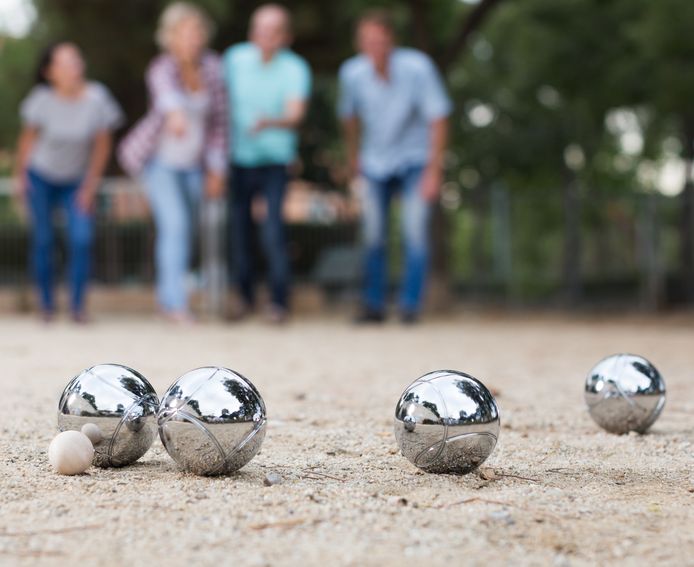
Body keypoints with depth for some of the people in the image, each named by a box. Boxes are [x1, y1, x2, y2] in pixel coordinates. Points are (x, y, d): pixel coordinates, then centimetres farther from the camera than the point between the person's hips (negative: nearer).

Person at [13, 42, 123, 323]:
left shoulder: (96, 98, -19)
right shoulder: (43, 99, -19)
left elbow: (102, 144, -7)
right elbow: (28, 137, -3)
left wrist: (91, 184, -4)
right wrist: (19, 175, 3)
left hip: (77, 181, 1)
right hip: (41, 177, 0)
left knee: (82, 239, -13)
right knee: (44, 239, 3)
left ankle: (78, 305, -2)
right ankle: (46, 305, 16)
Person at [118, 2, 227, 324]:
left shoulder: (212, 67, -8)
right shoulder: (163, 69, -24)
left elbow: (218, 120, 0)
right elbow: (167, 93, -50)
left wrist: (217, 170, 0)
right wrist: (175, 114, -73)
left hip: (193, 163, 5)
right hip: (159, 160, -5)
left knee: (185, 231, 14)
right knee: (175, 224, -20)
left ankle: (168, 297, 33)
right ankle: (177, 303, -19)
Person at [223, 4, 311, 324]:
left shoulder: (295, 69, -10)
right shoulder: (235, 58, -1)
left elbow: (295, 115, -23)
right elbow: (225, 102, 11)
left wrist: (269, 123, -43)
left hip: (274, 162, -3)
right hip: (239, 159, 3)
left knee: (273, 233, -13)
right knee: (239, 232, 6)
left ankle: (279, 302, -1)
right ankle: (245, 297, 23)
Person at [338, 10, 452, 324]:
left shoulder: (417, 67, -24)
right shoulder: (352, 72, -14)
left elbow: (438, 118, -17)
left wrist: (434, 171, -17)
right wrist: (353, 155, 18)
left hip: (414, 160, -2)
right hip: (376, 162, 3)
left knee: (415, 230, -13)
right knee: (373, 236, 0)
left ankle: (411, 306, -5)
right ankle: (374, 305, 12)